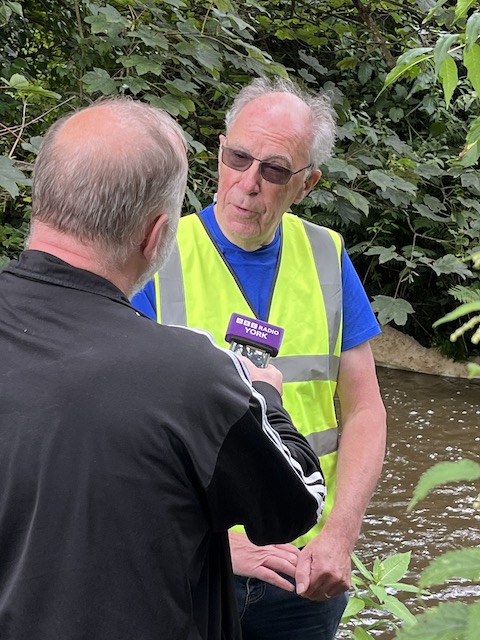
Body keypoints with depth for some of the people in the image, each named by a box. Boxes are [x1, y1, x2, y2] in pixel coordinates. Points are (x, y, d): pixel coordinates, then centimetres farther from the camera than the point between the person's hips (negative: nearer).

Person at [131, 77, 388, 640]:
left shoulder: (327, 259, 3)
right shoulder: (155, 263, -8)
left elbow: (363, 411, 4)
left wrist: (340, 534, -10)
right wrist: (219, 543, -20)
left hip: (307, 569, 3)